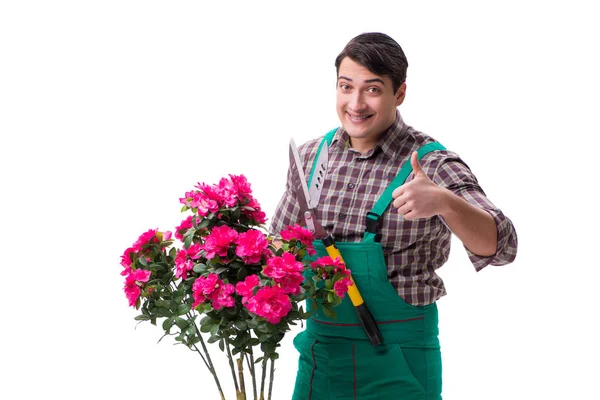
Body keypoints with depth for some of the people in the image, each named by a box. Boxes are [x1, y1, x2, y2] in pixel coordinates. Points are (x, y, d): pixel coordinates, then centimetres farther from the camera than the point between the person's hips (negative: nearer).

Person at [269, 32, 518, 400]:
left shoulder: (431, 164, -13)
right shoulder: (311, 155, 0)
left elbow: (500, 247, -24)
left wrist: (444, 202, -42)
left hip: (397, 363, -4)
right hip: (319, 350, 4)